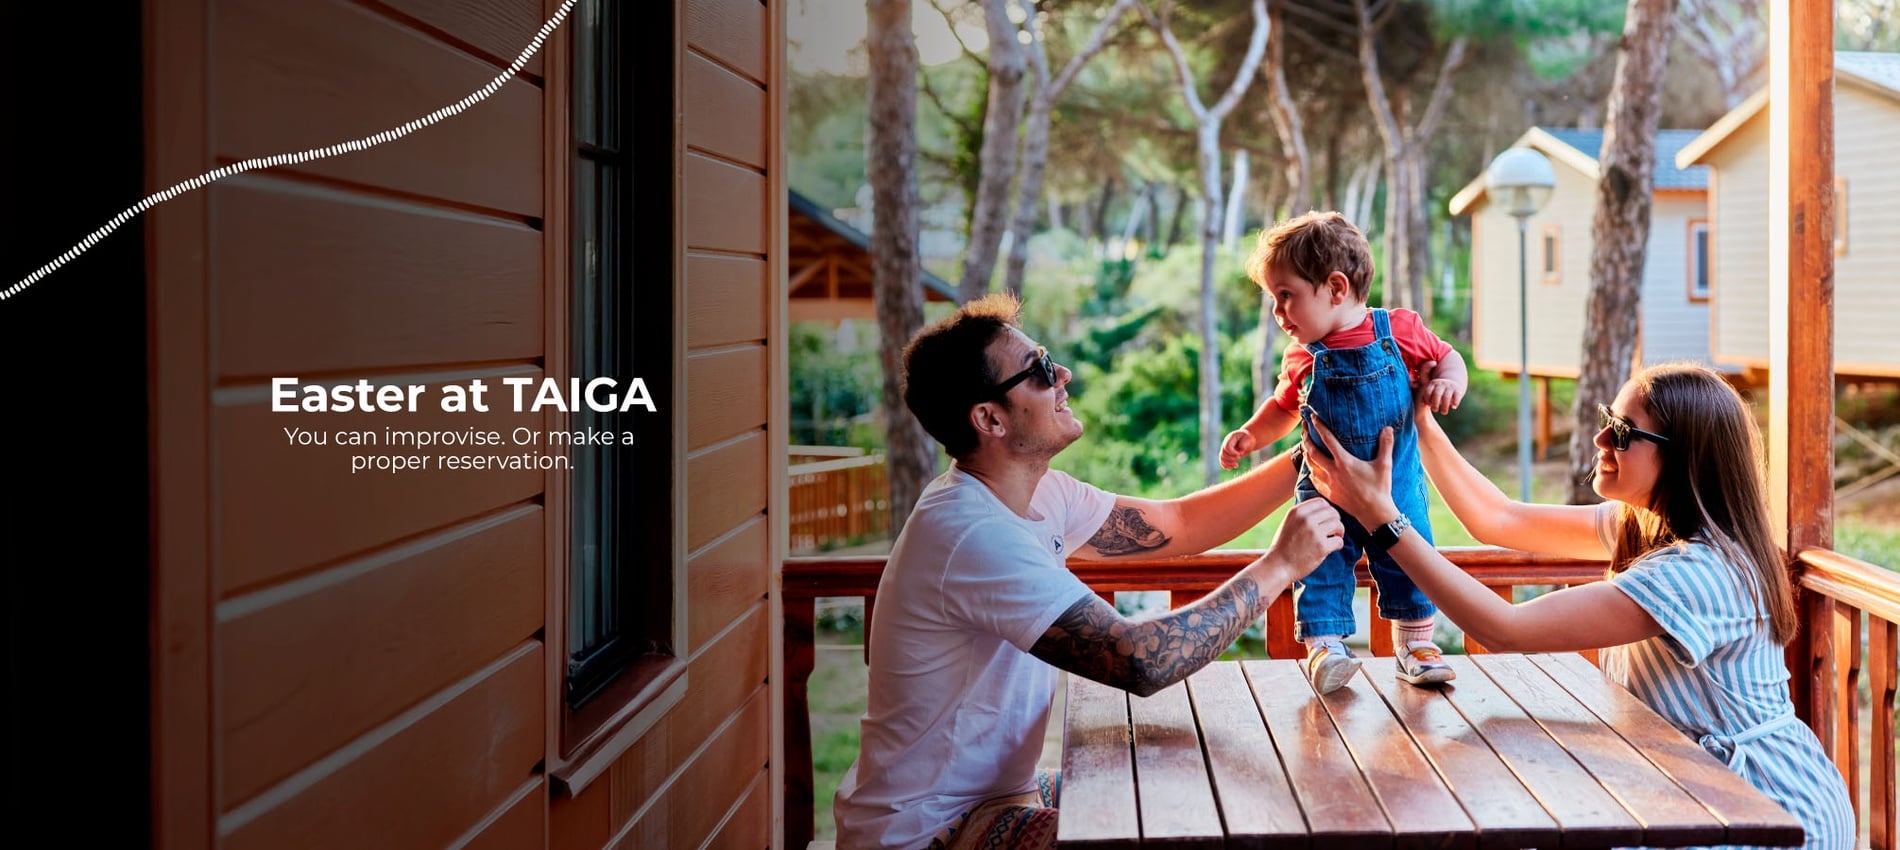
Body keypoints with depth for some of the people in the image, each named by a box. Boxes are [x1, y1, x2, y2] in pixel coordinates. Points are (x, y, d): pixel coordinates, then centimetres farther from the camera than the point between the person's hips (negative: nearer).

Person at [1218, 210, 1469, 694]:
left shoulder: (1400, 331, -10)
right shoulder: (1302, 359, -3)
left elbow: (1447, 358, 5)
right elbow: (1284, 407, 14)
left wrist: (1447, 382, -16)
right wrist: (1251, 435, -1)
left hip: (1397, 487, -1)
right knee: (1321, 566, -5)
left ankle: (1415, 643, 21)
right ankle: (1324, 646, 2)